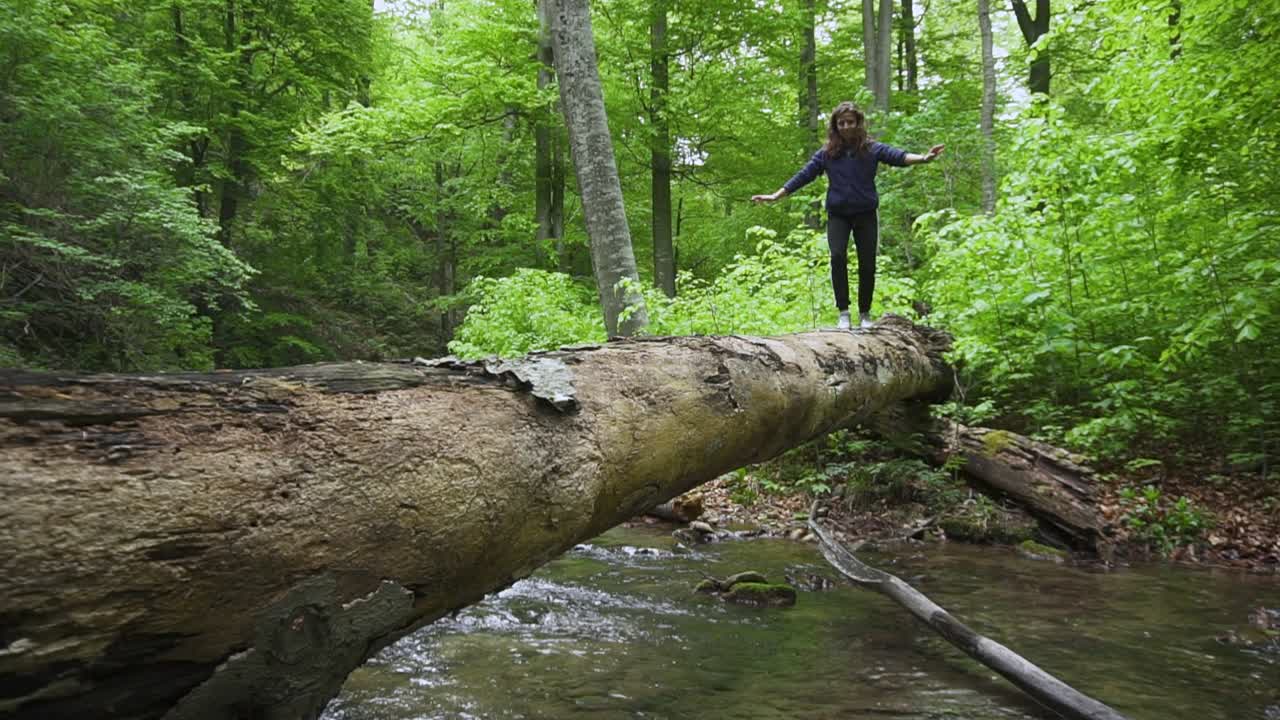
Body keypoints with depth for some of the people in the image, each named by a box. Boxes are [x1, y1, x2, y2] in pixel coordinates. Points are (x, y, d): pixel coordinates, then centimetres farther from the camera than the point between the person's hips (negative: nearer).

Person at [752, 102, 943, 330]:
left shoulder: (871, 148, -1)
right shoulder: (827, 153, 3)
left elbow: (898, 156, -17)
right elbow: (803, 176, 5)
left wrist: (922, 158, -37)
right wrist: (776, 196, 3)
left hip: (865, 215, 0)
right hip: (838, 215, 0)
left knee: (867, 265, 2)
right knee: (838, 257, -20)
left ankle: (865, 314, 20)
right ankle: (843, 313, -11)